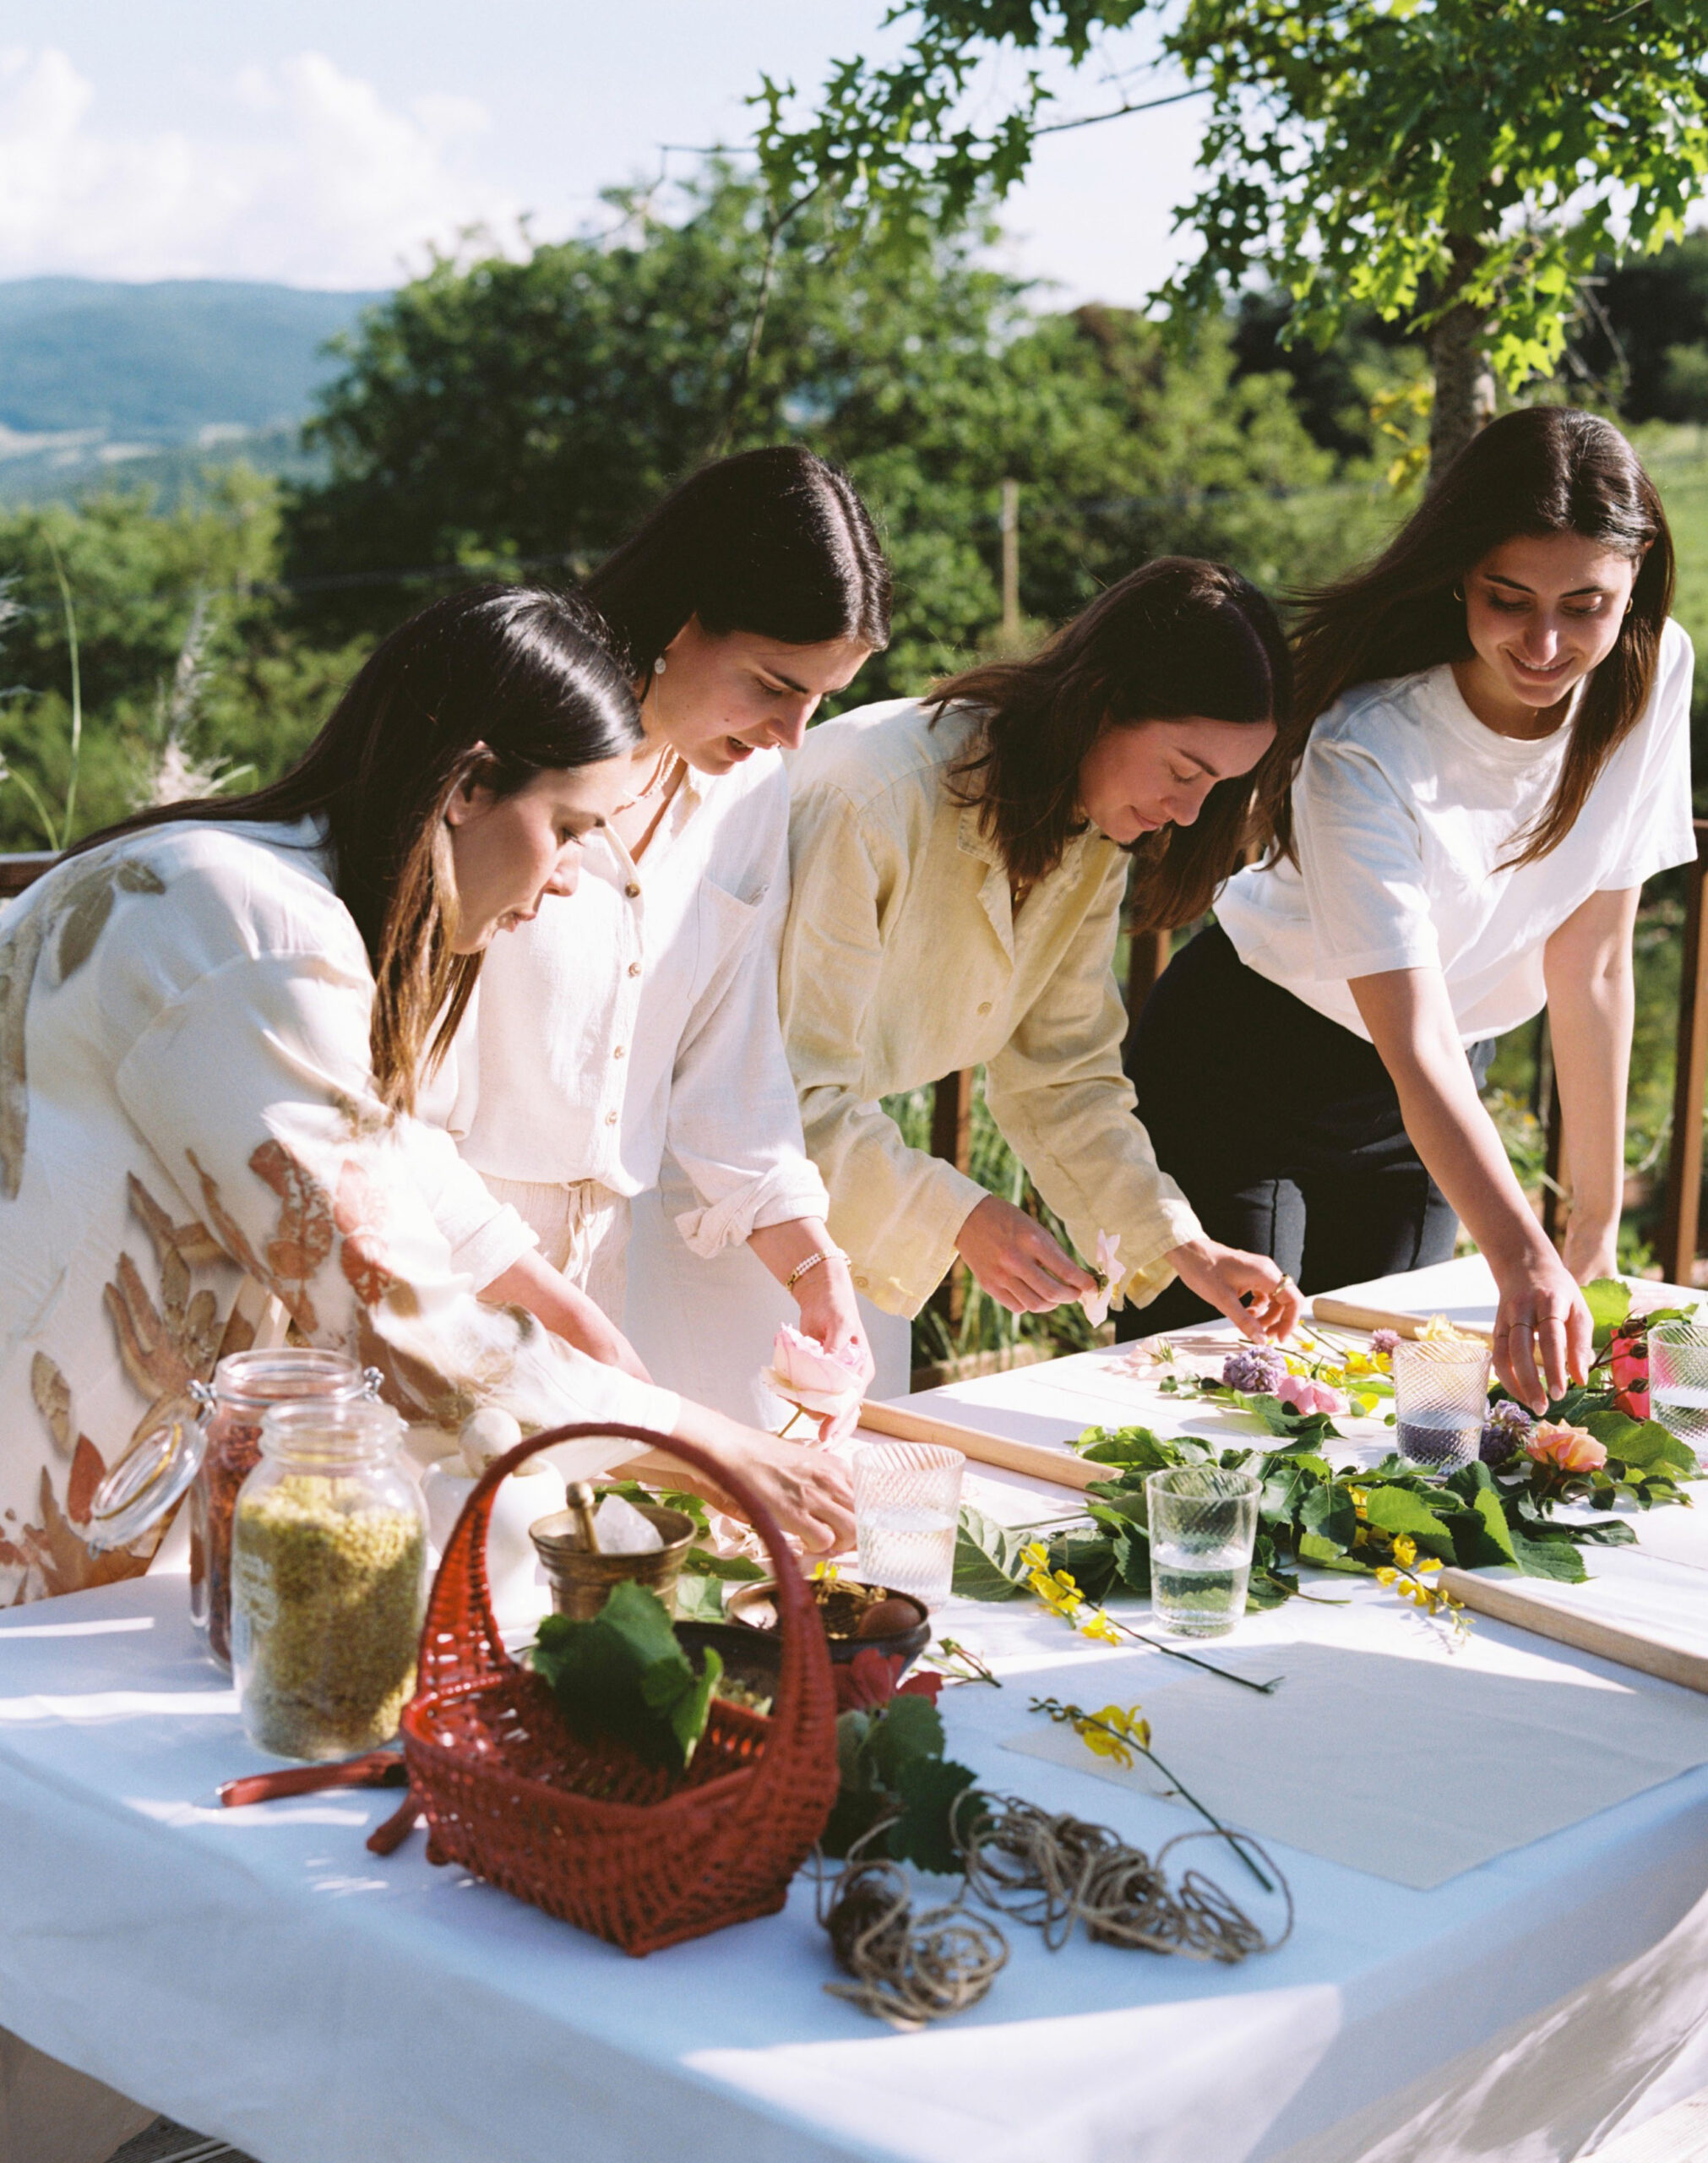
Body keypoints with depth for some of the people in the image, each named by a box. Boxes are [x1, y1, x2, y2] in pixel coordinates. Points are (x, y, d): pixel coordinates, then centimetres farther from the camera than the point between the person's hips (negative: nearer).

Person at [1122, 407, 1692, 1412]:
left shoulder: (1653, 677, -17)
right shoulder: (1366, 752, -32)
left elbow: (1592, 963, -9)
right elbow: (1417, 1053, -38)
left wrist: (1596, 1225, -8)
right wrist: (1523, 1262, -51)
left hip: (1438, 1090, 5)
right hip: (1250, 1058, -4)